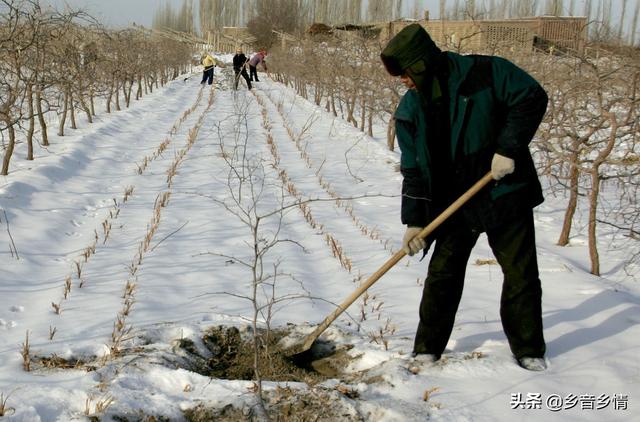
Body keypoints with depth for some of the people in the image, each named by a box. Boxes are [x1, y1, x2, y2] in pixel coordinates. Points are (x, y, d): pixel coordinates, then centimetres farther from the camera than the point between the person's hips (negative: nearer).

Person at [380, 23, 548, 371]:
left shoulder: (485, 73, -14)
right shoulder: (410, 110, 0)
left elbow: (532, 98, -14)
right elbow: (413, 170, 2)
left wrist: (509, 148, -21)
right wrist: (413, 220, -3)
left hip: (504, 193, -3)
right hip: (452, 203, 4)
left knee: (521, 273, 5)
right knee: (442, 274, 5)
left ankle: (528, 349, 20)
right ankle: (427, 348, 18)